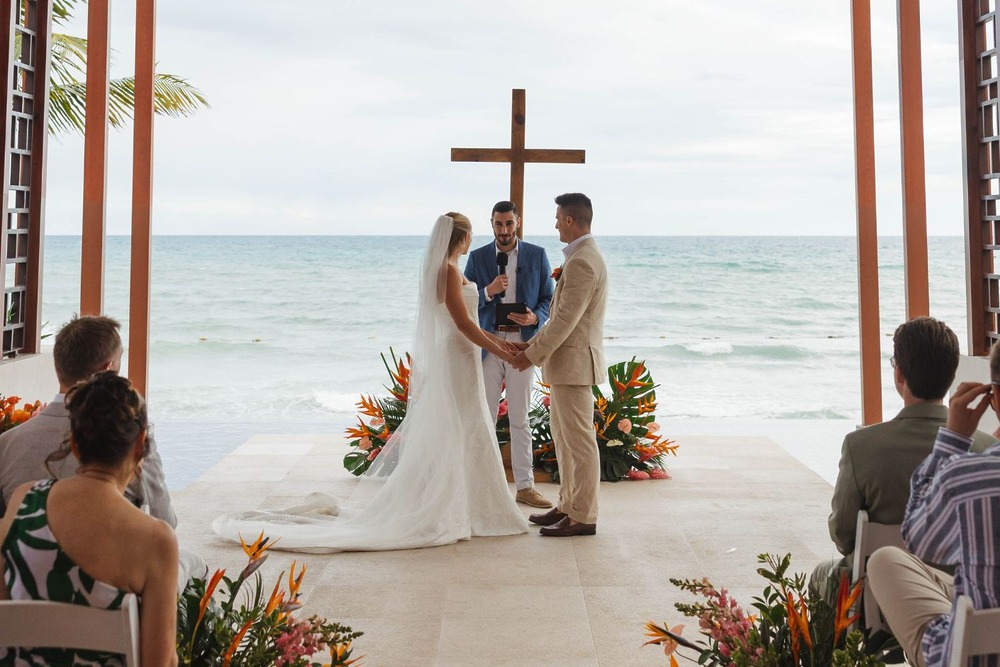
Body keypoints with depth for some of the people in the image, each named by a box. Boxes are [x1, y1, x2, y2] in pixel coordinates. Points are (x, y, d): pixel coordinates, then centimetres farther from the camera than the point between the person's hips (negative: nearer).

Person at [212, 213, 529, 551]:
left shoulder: (445, 268, 14)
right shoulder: (448, 270, -15)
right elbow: (463, 323, -19)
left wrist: (497, 340, 17)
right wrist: (500, 353, -14)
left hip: (450, 358, 10)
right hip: (457, 359, -10)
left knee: (443, 438, 13)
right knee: (454, 436, -4)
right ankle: (443, 513, 2)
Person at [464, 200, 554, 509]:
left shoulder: (537, 255, 4)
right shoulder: (477, 258, 4)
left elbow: (549, 298, 6)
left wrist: (535, 317, -14)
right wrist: (488, 291, -17)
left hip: (522, 343, 0)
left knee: (520, 420, 6)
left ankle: (525, 486, 12)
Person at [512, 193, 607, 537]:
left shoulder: (582, 262, -19)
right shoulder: (585, 257, 14)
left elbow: (565, 319, -21)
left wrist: (534, 354, -13)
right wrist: (535, 343, 14)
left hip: (574, 362, -11)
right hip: (568, 361, 11)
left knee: (579, 441, -3)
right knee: (563, 436, 17)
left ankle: (583, 517, 5)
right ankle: (568, 505, 26)